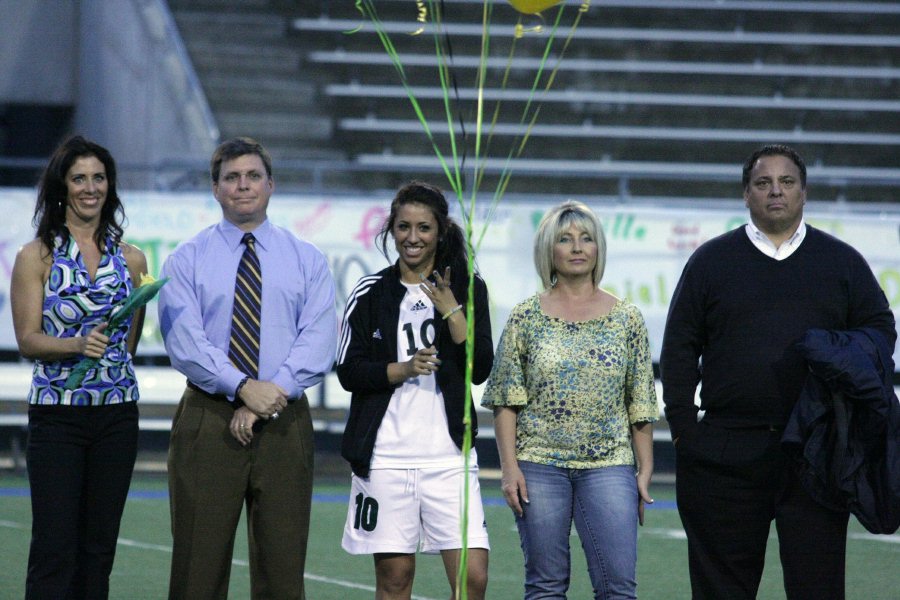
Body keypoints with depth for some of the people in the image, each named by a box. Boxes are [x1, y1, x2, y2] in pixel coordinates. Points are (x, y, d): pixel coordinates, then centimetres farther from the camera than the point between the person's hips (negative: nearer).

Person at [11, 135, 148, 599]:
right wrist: (77, 344, -21)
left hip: (116, 413, 3)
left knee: (99, 544, 6)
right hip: (56, 413, -3)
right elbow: (27, 339, -6)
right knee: (55, 547, -7)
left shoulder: (131, 259, 9)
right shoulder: (36, 257, 0)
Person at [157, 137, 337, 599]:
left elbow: (319, 340, -2)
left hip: (284, 422, 1)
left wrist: (273, 392, -16)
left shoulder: (307, 261, 11)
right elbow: (184, 341, -6)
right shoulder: (186, 261, 6)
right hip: (208, 420, -1)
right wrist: (243, 388, -19)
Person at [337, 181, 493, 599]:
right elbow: (348, 371, 1)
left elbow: (480, 371, 0)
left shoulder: (467, 289, 8)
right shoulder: (371, 293, 6)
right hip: (385, 452, 0)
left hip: (449, 455, 0)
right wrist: (403, 369, -13)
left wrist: (452, 311, -9)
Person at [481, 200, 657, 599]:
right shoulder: (526, 318, 4)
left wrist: (645, 468, 4)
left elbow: (640, 404, 9)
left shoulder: (626, 319, 8)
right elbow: (506, 402, 3)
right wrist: (510, 466, -6)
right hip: (540, 464, 0)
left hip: (609, 465, 1)